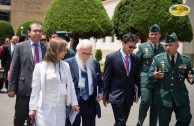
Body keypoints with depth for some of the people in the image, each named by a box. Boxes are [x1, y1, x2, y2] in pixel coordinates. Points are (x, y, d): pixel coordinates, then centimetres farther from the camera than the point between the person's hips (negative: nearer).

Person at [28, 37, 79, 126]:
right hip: (45, 108, -4)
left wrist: (74, 103, 8)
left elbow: (70, 85, 11)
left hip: (61, 107, 4)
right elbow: (35, 88, -4)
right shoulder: (40, 66, -6)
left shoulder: (65, 65, 8)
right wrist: (33, 107, -5)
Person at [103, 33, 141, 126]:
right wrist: (105, 96, -2)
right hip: (116, 96, -5)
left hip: (129, 96, 5)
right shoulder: (111, 57, -9)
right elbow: (106, 79, -5)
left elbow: (137, 78, 11)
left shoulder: (136, 58, 3)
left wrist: (137, 93, 9)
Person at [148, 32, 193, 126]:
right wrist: (154, 75, -21)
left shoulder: (186, 60, 4)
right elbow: (150, 74, 2)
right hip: (163, 97, -1)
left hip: (181, 97, 1)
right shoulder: (158, 58, 0)